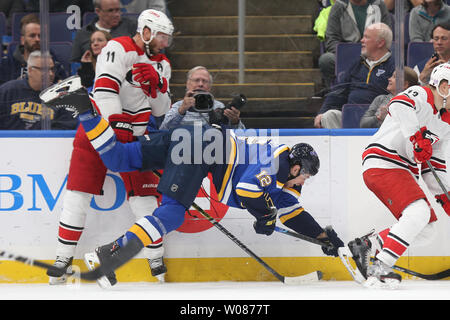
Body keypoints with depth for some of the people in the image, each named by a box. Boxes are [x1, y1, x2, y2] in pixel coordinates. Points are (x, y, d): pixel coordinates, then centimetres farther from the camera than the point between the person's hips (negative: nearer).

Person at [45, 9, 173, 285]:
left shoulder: (161, 65, 9)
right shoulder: (118, 49, -12)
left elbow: (161, 110, 7)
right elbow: (105, 88, -23)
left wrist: (156, 85, -12)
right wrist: (117, 124, -30)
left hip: (135, 135, 5)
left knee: (144, 196, -3)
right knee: (79, 194, -6)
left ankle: (157, 261, 5)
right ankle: (63, 260, 1)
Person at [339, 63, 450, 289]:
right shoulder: (419, 95, -6)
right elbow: (400, 104, -30)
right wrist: (417, 136, -36)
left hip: (404, 172, 10)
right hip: (381, 165, -10)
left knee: (426, 230, 4)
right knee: (419, 212, -26)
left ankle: (364, 245, 11)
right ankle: (379, 270, -26)